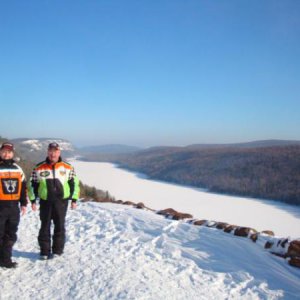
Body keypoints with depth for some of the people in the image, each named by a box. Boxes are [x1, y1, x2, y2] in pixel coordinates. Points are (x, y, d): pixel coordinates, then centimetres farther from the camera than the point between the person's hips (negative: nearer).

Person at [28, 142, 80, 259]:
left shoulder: (68, 168, 1)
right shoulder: (39, 168, 0)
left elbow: (74, 183, 7)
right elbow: (32, 184, 6)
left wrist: (74, 199, 4)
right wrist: (33, 200, 4)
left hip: (61, 201, 0)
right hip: (45, 202, 0)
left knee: (60, 226, 7)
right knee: (45, 227, 6)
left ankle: (57, 250, 18)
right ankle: (44, 251, 16)